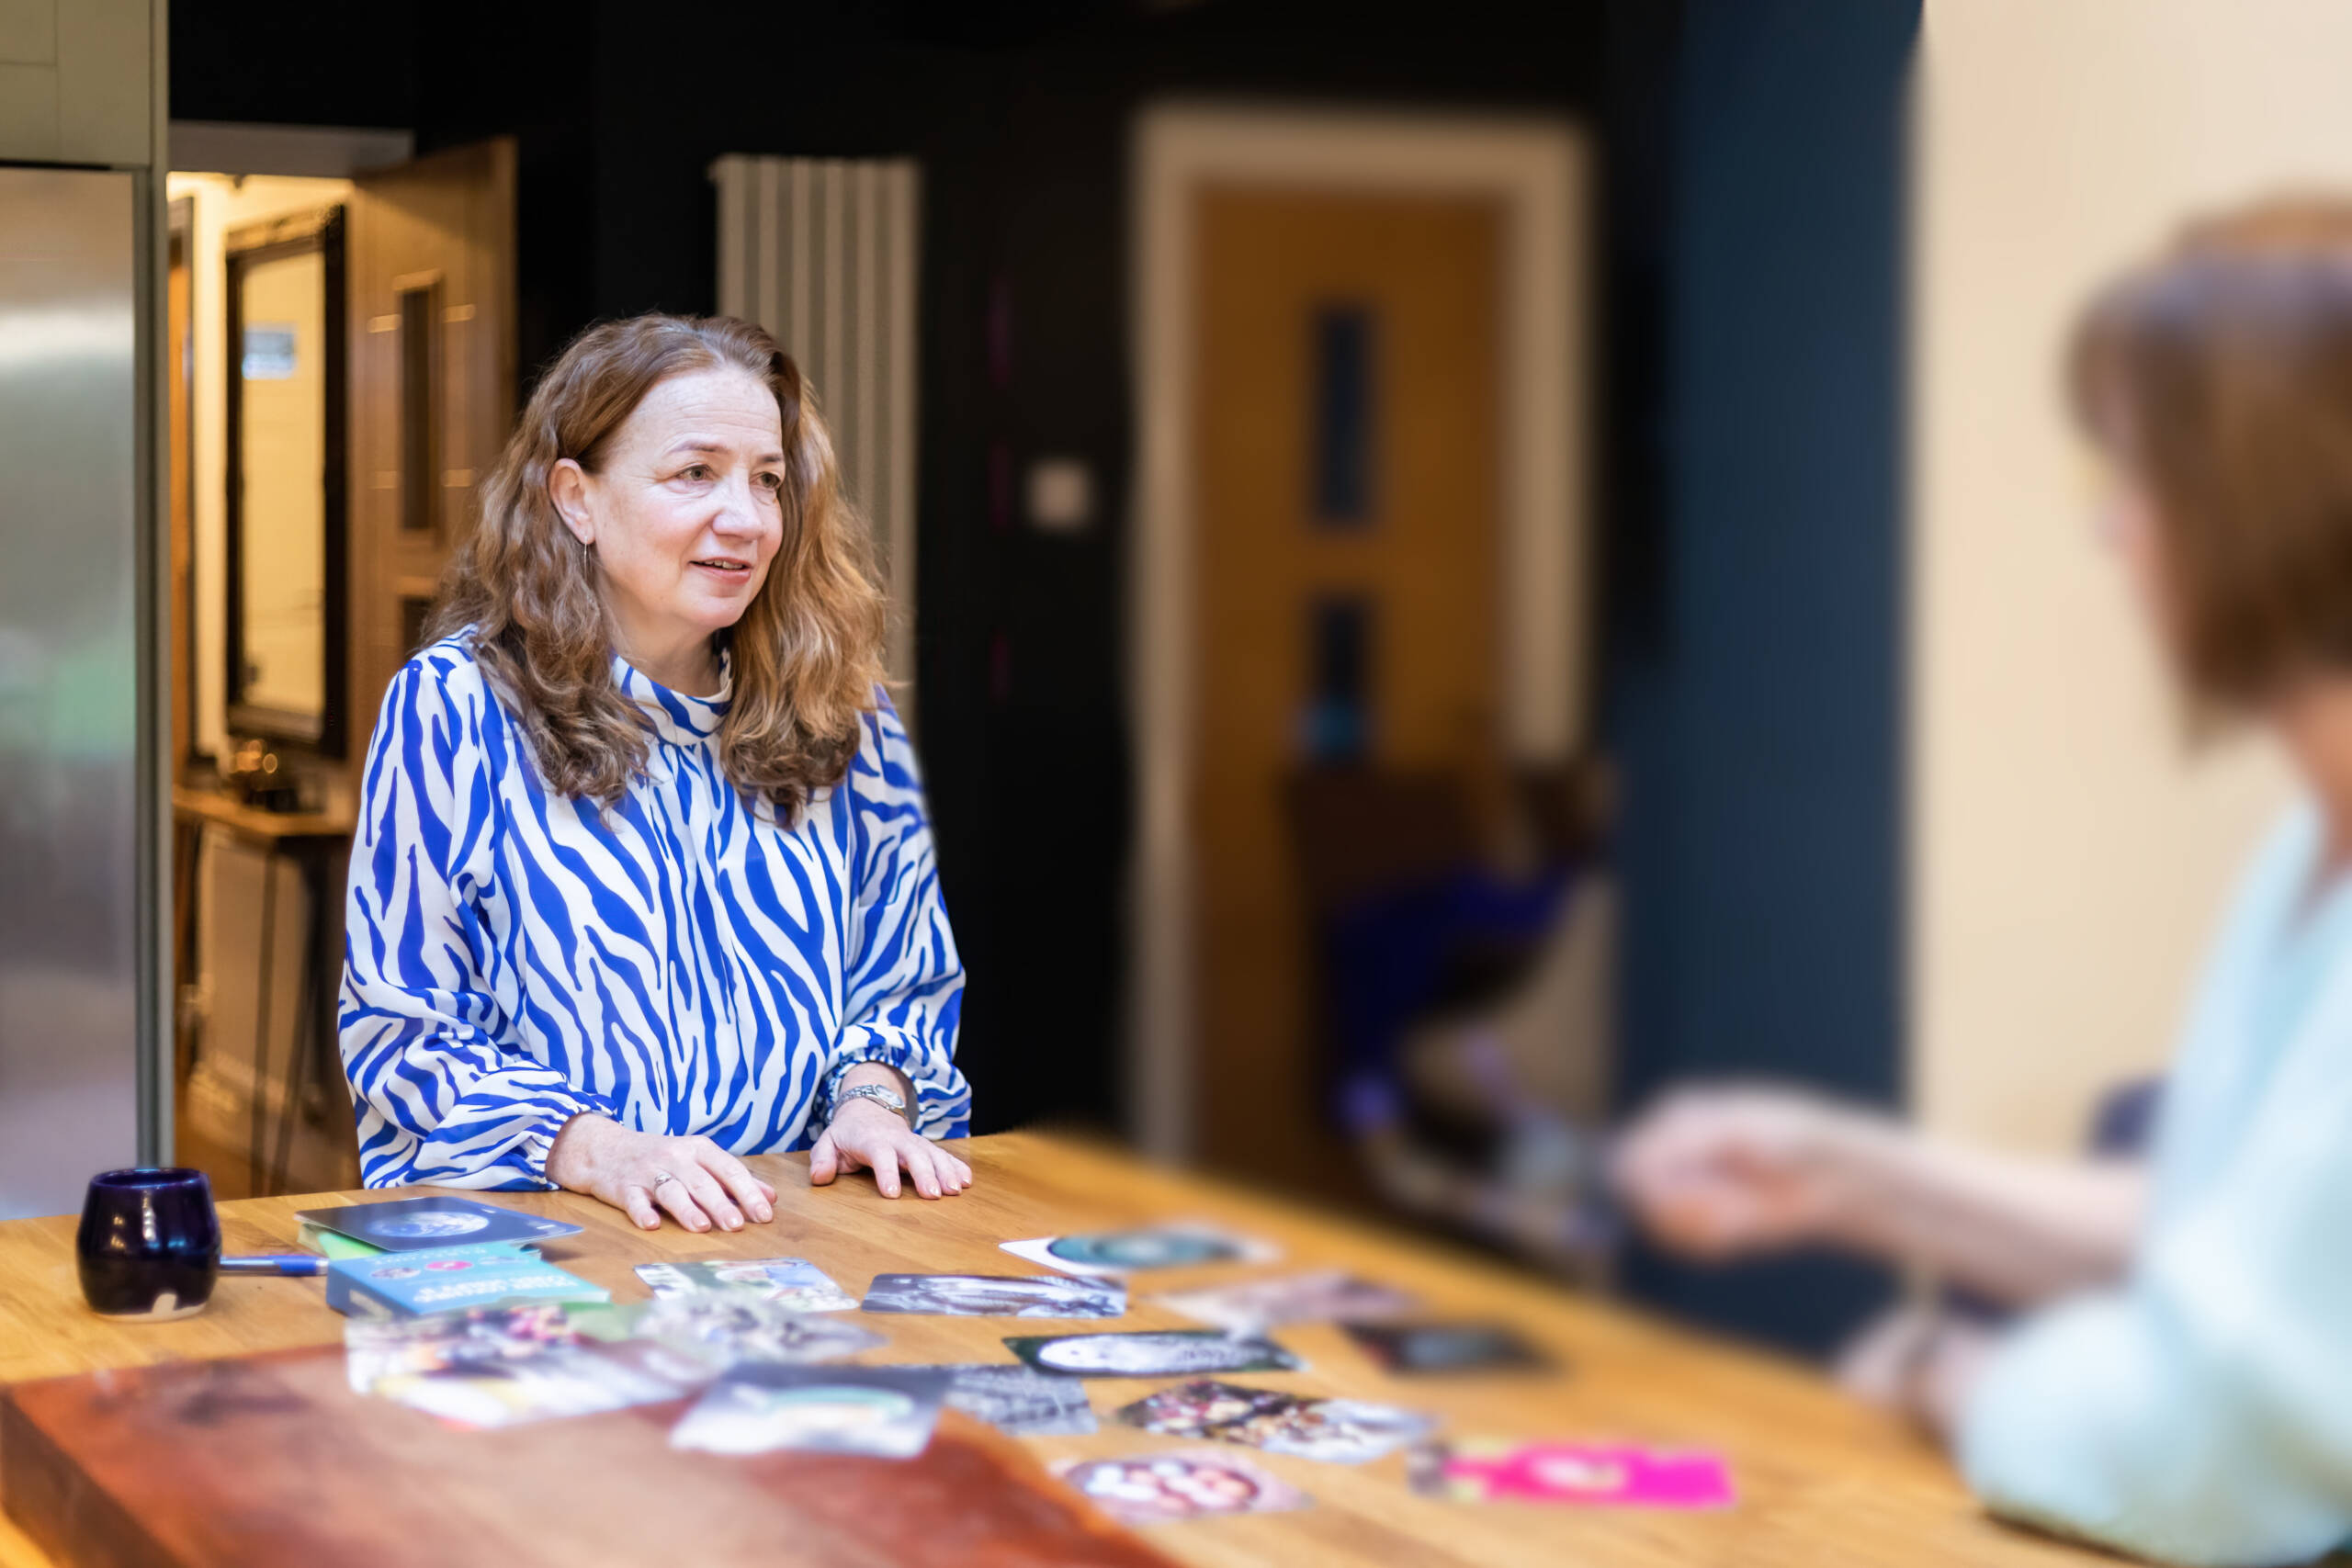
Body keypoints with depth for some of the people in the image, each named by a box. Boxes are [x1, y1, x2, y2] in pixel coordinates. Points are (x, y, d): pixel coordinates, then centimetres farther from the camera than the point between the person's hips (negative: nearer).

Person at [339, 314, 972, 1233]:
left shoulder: (838, 712, 13)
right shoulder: (451, 707, 2)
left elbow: (907, 980, 21)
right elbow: (400, 1025, -1)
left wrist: (872, 1099, -1)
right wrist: (599, 1153, -16)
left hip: (801, 1229, 3)